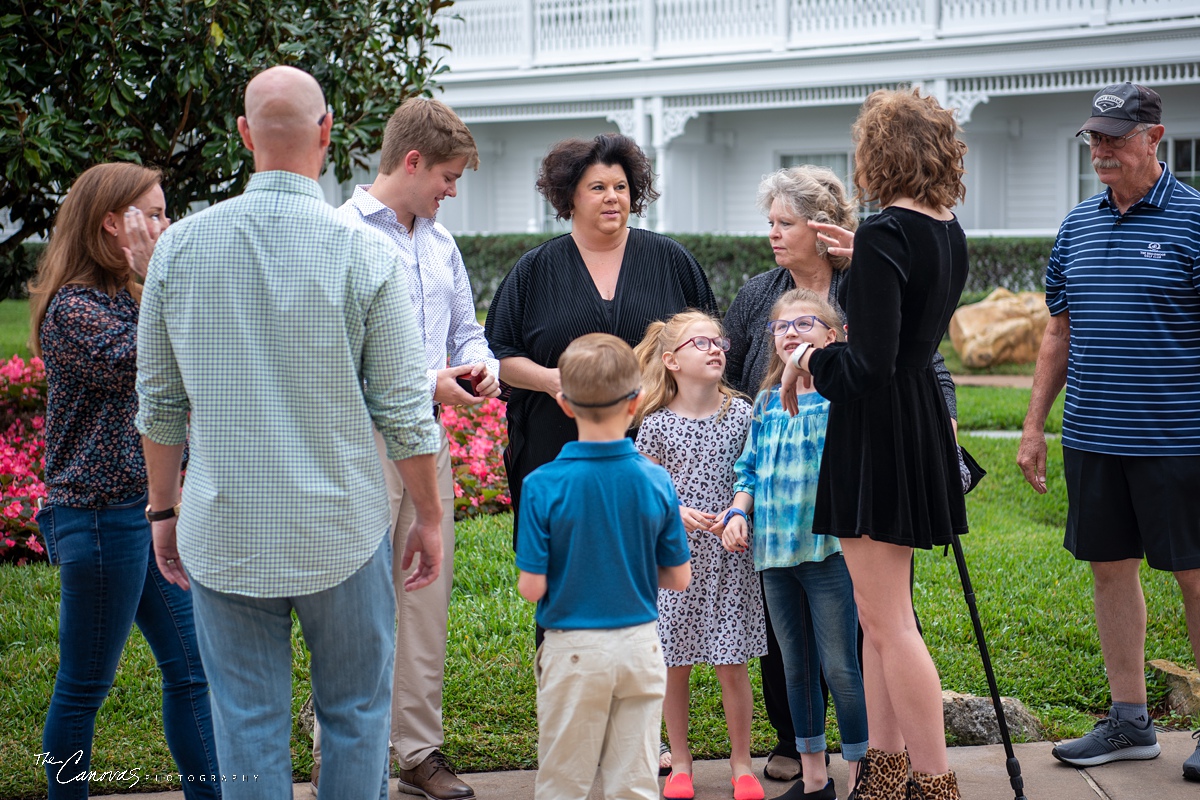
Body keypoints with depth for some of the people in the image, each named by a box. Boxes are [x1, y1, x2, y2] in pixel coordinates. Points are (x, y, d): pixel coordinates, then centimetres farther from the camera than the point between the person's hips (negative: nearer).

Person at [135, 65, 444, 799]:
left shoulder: (181, 246, -2)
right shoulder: (365, 252, -9)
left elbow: (160, 401, 5)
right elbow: (404, 410, -6)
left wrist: (164, 508, 17)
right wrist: (430, 516, 7)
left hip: (223, 533, 2)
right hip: (341, 528, -2)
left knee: (249, 726, 8)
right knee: (355, 713, 13)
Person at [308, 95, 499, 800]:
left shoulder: (439, 240, 14)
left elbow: (466, 328, 21)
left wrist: (482, 366, -2)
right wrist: (427, 384, -18)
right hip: (362, 441, -7)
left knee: (428, 597, 11)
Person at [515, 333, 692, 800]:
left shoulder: (544, 486, -14)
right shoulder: (656, 482, -7)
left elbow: (531, 587, -13)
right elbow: (679, 579, 1)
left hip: (573, 651, -2)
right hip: (640, 646, 2)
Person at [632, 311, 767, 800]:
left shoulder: (740, 415, 1)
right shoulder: (656, 424, -2)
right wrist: (676, 512, -13)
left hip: (728, 556, 0)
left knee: (732, 666, 3)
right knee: (675, 665, 6)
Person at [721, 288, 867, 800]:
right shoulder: (767, 402, 12)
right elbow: (750, 468, 17)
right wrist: (738, 513, 1)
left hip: (829, 547, -6)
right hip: (775, 550, 6)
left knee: (839, 667, -3)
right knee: (796, 666, 14)